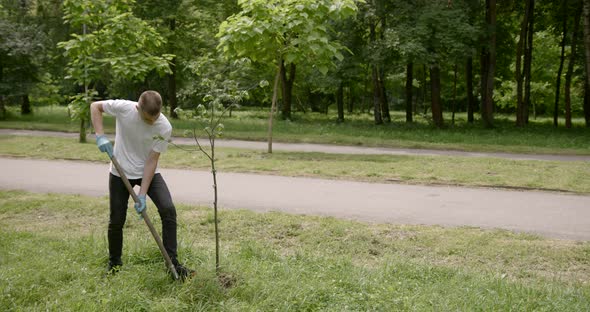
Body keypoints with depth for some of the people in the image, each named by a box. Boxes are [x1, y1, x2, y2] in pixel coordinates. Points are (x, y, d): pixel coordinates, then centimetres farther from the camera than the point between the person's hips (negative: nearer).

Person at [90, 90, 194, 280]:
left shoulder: (164, 127, -23)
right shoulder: (123, 108, -24)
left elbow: (152, 161, -19)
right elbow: (95, 106, -6)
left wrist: (142, 194, -22)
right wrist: (100, 136, -21)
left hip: (148, 172, 0)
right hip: (121, 172, 0)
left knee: (168, 209, -18)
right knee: (116, 220, 3)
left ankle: (173, 263, -8)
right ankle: (114, 263, 29)